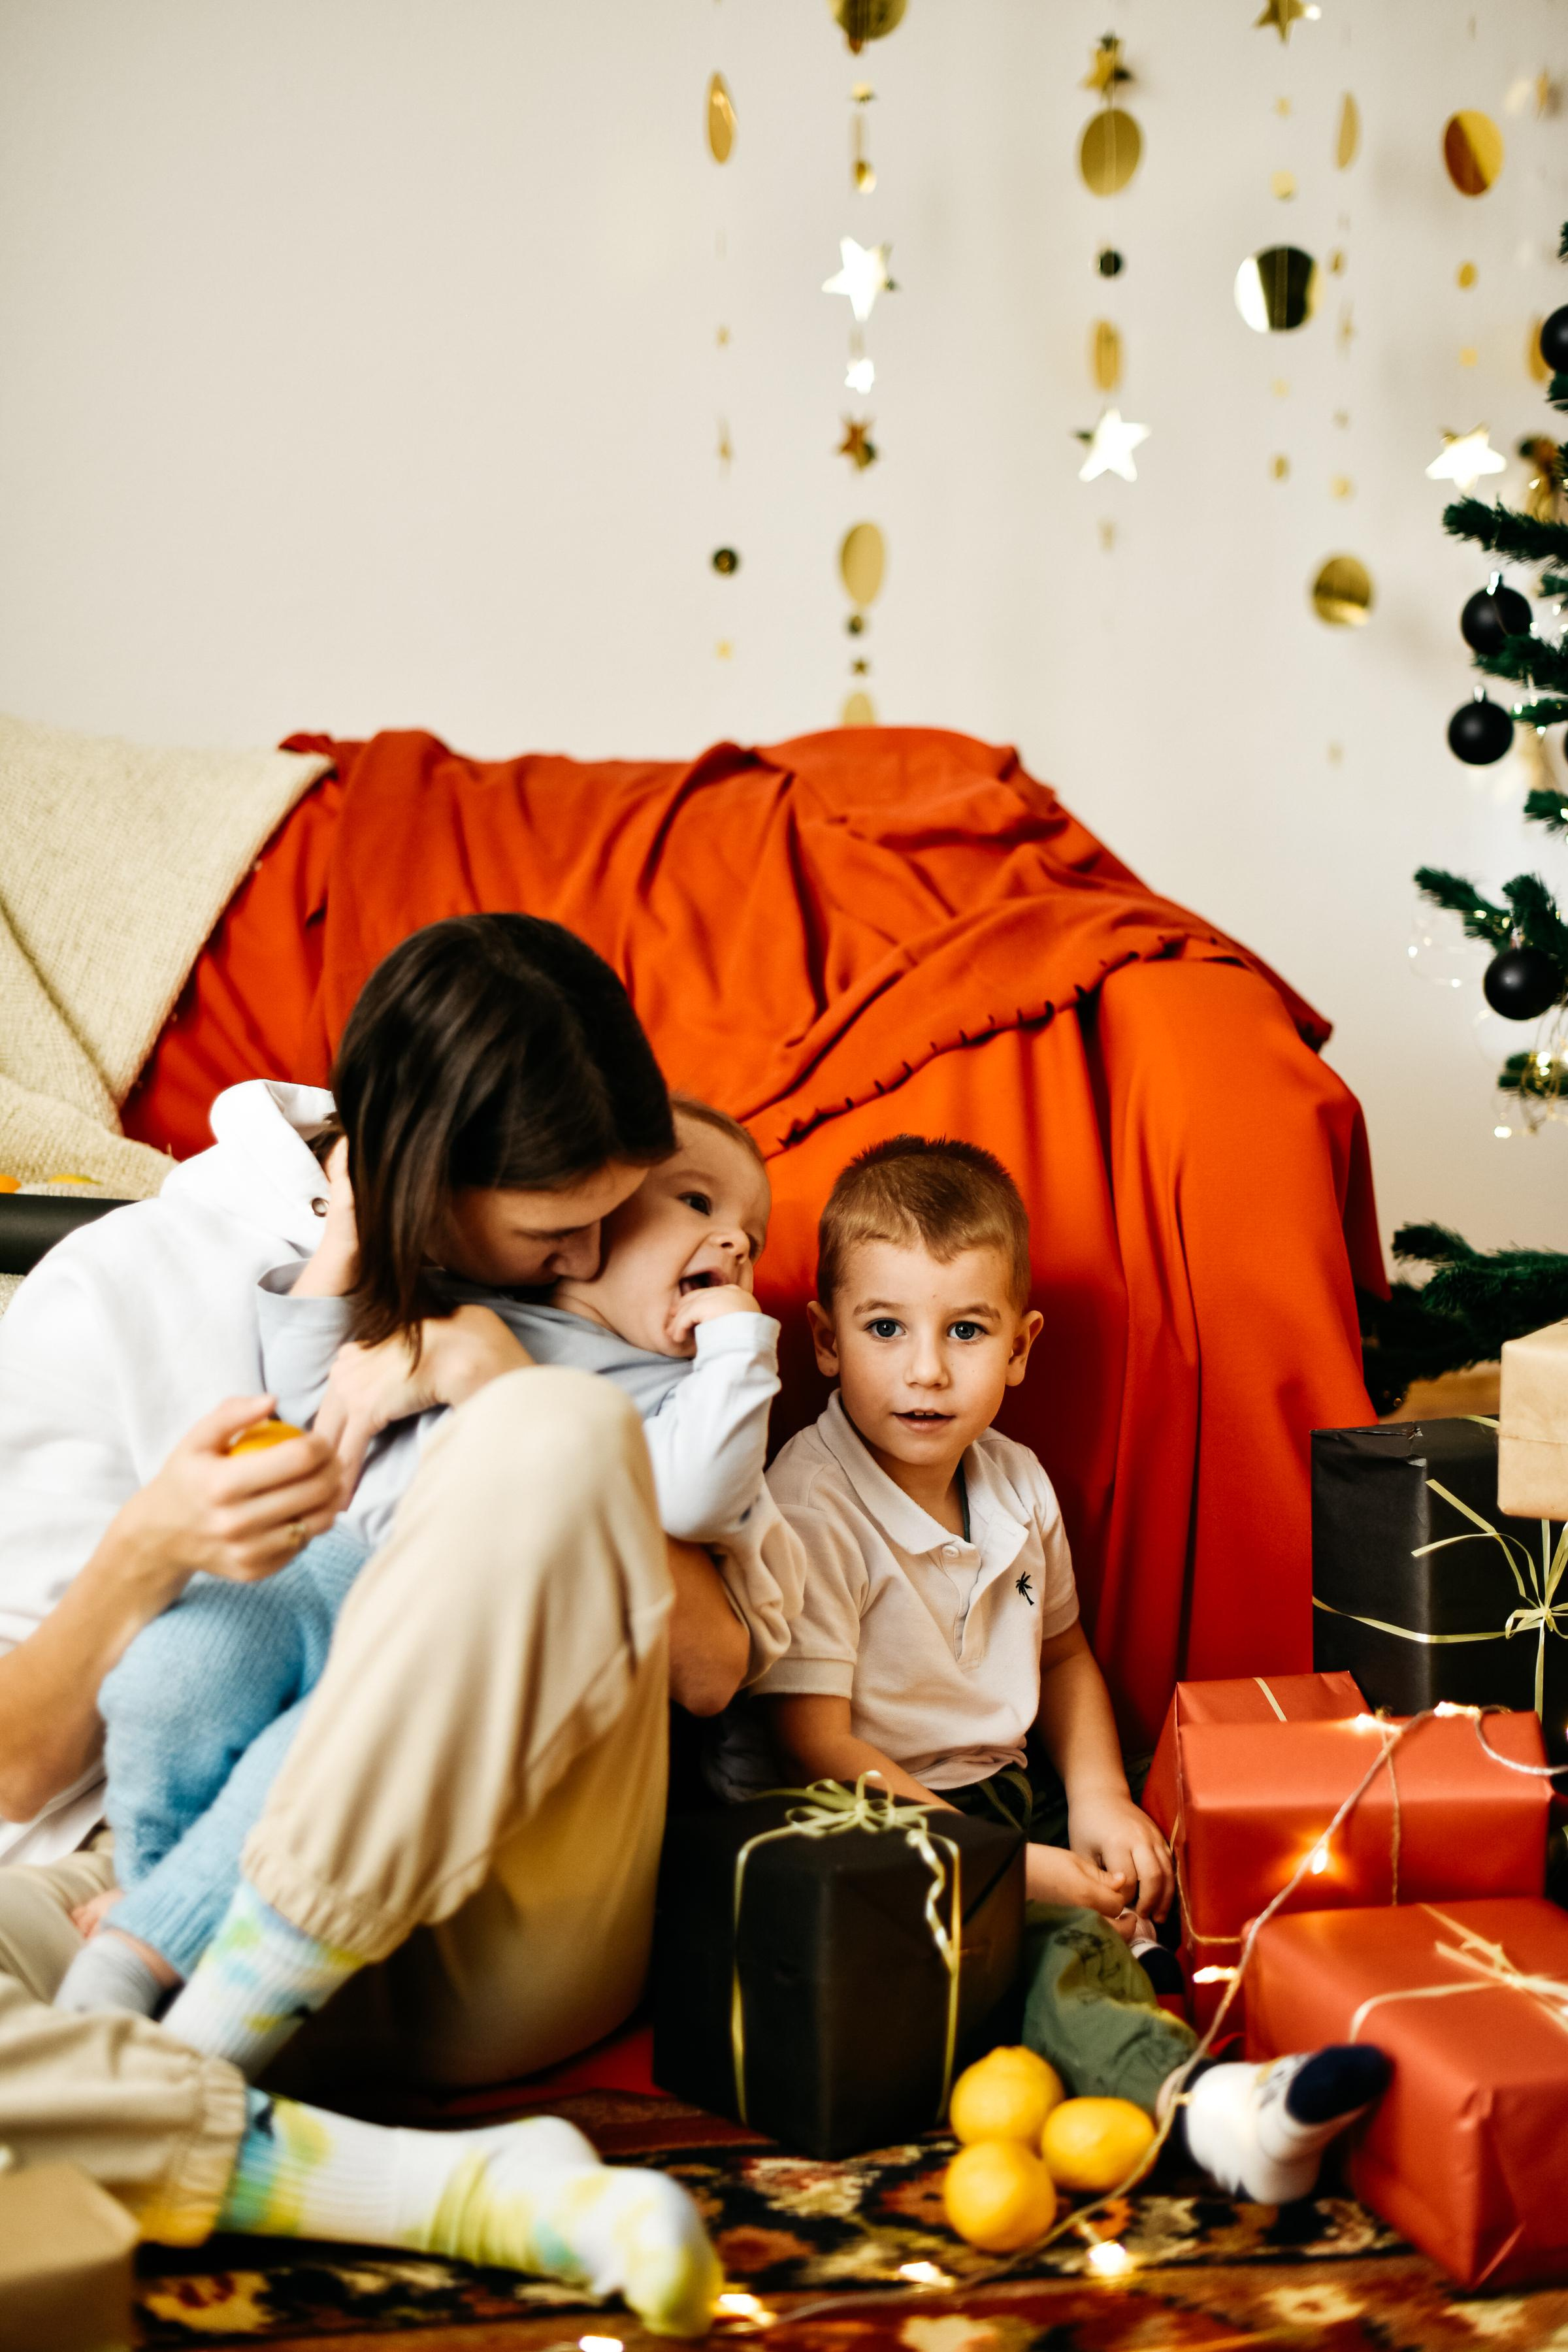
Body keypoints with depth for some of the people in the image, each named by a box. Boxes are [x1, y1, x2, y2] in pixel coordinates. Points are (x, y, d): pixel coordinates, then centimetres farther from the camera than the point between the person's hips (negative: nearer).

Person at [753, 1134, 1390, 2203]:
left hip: (1015, 1795, 9)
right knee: (1066, 1932, -32)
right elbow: (817, 1742, -20)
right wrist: (1002, 1866, -23)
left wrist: (1098, 1794, 3)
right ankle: (1191, 2097, -54)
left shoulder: (1016, 1482, 7)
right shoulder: (812, 1508, -17)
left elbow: (1063, 1652, 23)